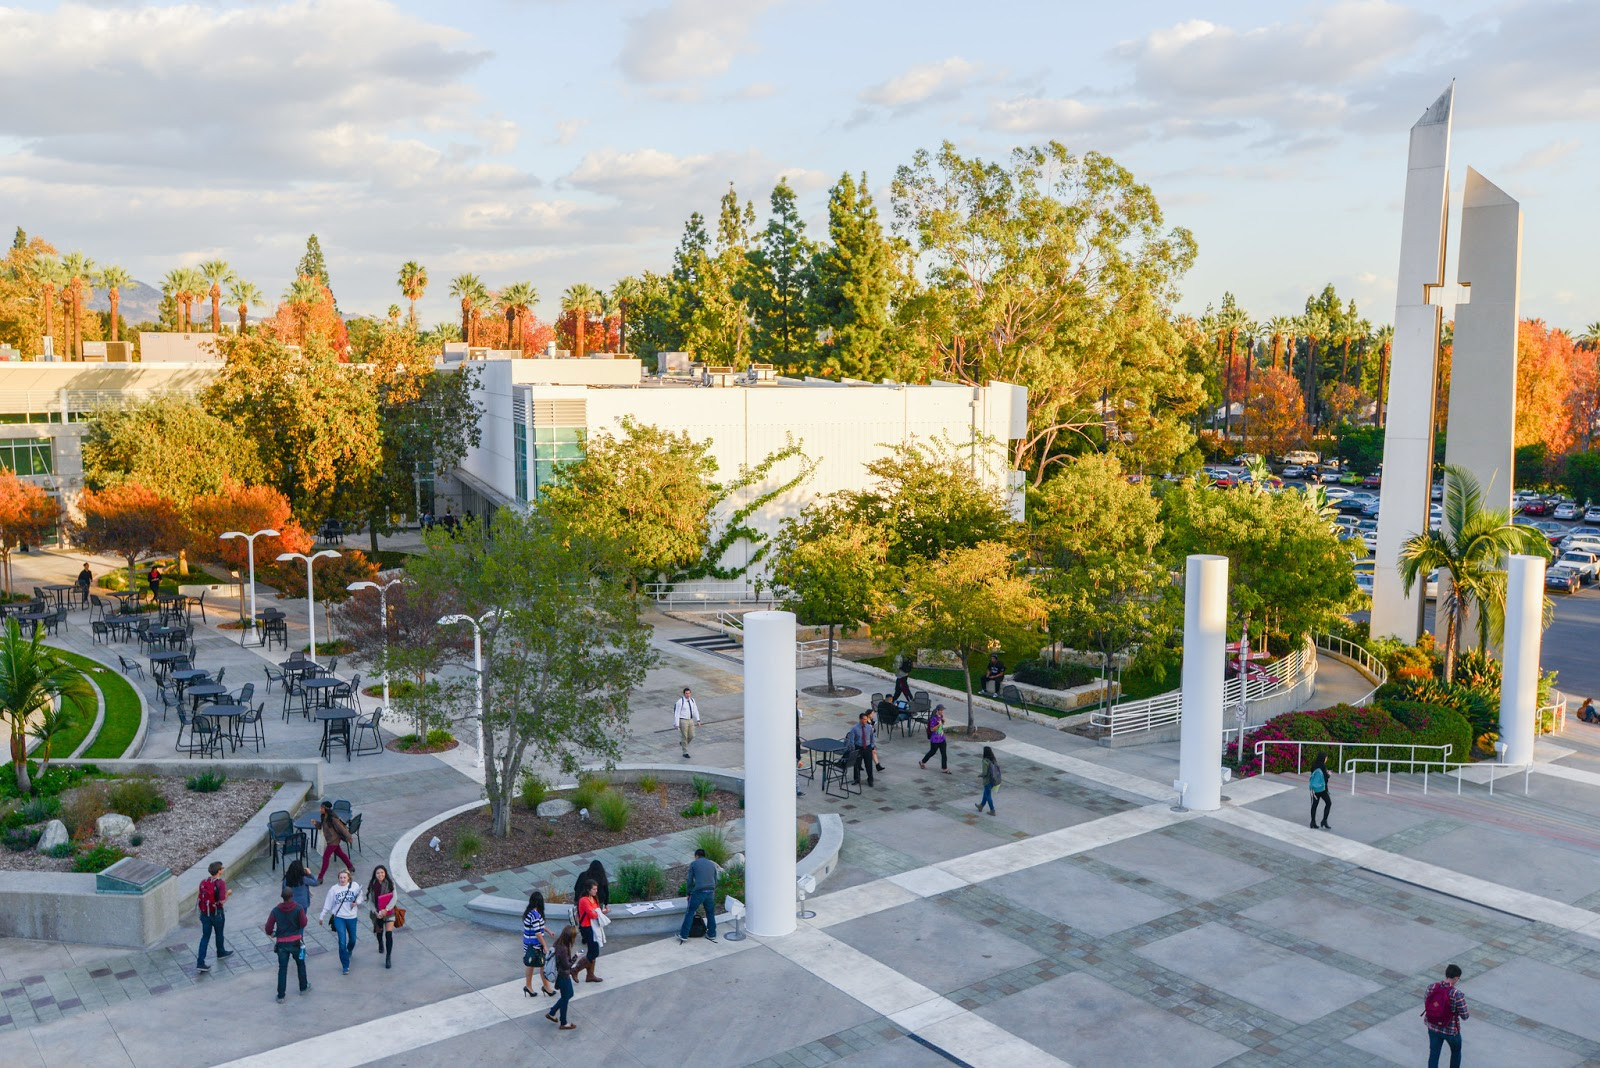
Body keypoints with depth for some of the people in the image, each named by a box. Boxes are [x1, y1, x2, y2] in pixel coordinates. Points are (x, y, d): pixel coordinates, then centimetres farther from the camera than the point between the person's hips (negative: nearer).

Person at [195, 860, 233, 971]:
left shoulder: (203, 882, -3)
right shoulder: (221, 883, -21)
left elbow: (200, 898, 4)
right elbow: (222, 901, -23)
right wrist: (228, 893, -6)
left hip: (204, 913, 4)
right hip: (217, 914, -4)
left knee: (205, 937, 7)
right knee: (219, 934, 20)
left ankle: (200, 962, 1)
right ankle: (221, 953, 43)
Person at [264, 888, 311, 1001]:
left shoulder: (275, 910, -6)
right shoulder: (298, 909, -12)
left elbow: (268, 928, -8)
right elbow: (303, 923, -14)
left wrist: (273, 933, 13)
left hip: (282, 943, 1)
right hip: (296, 942, -1)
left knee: (282, 968, 8)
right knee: (300, 964, 20)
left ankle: (280, 995, 8)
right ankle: (303, 987, 33)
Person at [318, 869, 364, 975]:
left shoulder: (354, 885, -5)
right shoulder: (334, 889, -5)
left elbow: (361, 896, 4)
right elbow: (328, 904, 3)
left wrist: (357, 902, -17)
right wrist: (322, 916, 8)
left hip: (352, 917, 2)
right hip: (339, 918, -2)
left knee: (352, 939, 19)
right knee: (342, 943, -9)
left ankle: (349, 950, 55)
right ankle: (345, 966, 2)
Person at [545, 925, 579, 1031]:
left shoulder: (559, 943, -5)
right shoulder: (563, 949, -33)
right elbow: (566, 965, -26)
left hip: (564, 974, 9)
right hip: (563, 977, -9)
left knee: (569, 994, 25)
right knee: (565, 999, 11)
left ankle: (551, 1014, 36)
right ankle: (564, 1024, 29)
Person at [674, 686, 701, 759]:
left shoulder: (692, 700, 2)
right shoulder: (680, 702, -17)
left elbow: (695, 710, 10)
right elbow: (677, 713, -14)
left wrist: (698, 720, 2)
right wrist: (677, 724, -15)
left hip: (691, 720, 6)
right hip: (683, 721, -6)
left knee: (691, 736, 7)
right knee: (684, 737, 1)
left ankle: (683, 743, 38)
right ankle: (685, 753, 14)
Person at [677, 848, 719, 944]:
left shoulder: (693, 864, 6)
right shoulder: (712, 865, 18)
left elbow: (690, 881, 5)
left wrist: (689, 894, 15)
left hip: (698, 892, -4)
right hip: (710, 892, 4)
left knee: (690, 913, 5)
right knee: (710, 914, 17)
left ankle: (683, 935, 6)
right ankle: (711, 935, 22)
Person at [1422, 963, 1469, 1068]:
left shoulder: (1432, 988, -13)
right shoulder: (1458, 995, -27)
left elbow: (1425, 1003, 1)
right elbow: (1464, 1016, -18)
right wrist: (1469, 1013, 6)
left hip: (1433, 1028, 3)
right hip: (1451, 1031, -3)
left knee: (1433, 1054, 17)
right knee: (1456, 1052, 27)